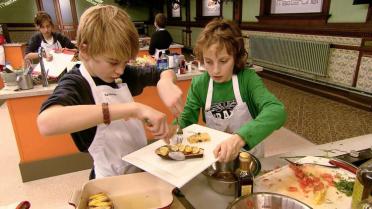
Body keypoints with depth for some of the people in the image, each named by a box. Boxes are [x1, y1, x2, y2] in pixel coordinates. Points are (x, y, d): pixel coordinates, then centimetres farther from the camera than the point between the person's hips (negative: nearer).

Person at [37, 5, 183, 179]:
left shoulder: (123, 74, 3)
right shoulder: (75, 83, -13)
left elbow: (165, 73, 12)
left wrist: (164, 82, -12)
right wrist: (131, 108, -38)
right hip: (111, 180, -5)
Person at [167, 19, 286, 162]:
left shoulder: (248, 79, -17)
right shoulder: (199, 84, -9)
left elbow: (277, 111, -31)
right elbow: (186, 119, -4)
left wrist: (241, 138, -46)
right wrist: (174, 128, -27)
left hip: (249, 153, -1)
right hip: (215, 155, 1)